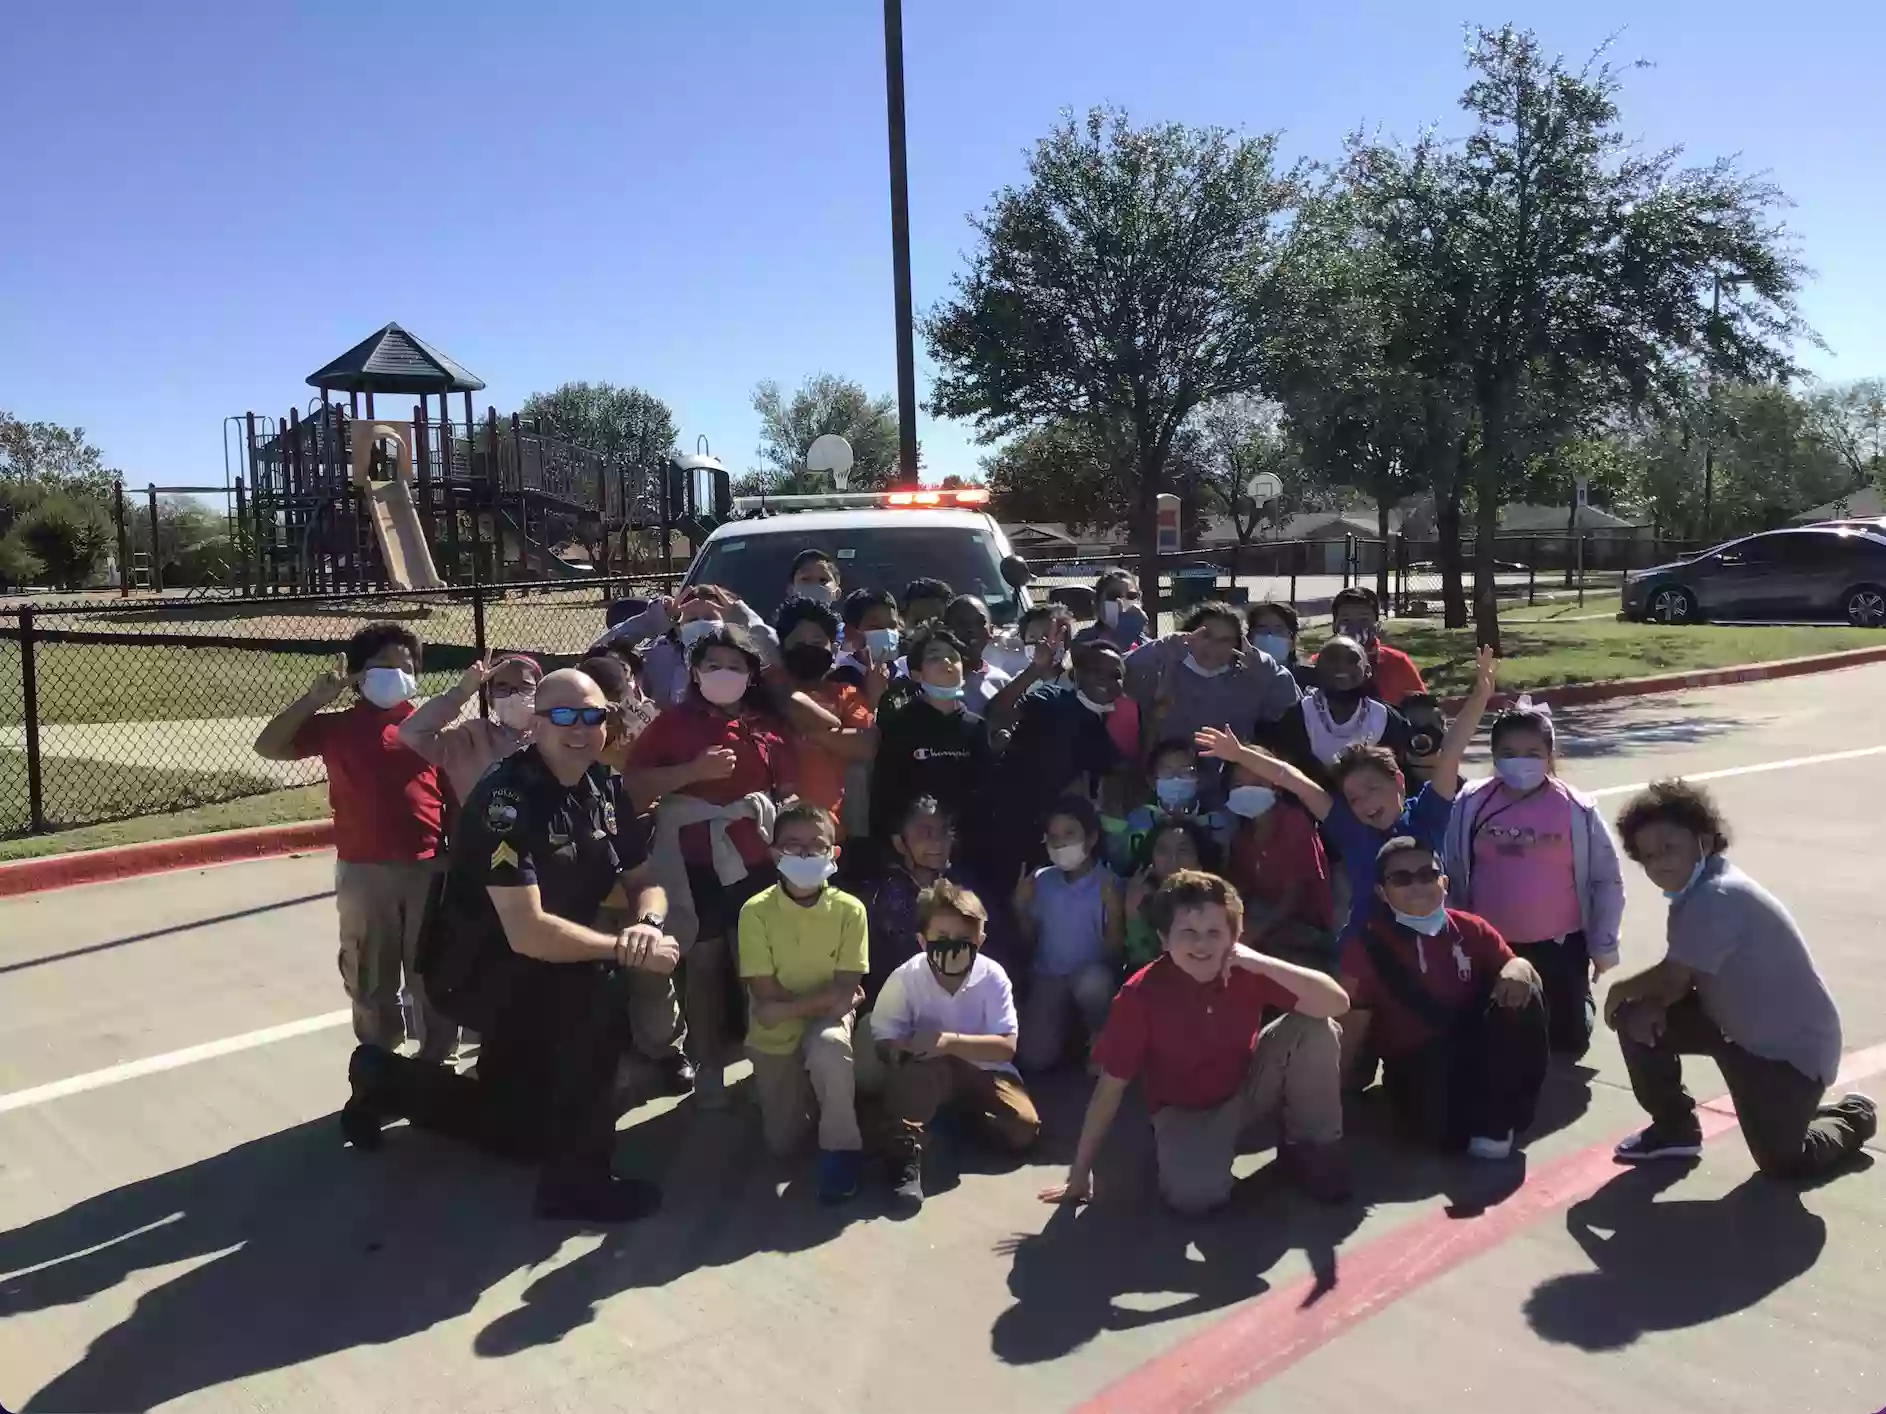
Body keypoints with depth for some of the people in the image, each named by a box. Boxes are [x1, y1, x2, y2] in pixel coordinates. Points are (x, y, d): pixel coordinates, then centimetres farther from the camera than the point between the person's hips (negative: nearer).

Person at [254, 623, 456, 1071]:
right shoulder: (337, 726, 3)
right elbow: (269, 747, -4)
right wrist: (315, 697, -11)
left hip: (429, 868, 1)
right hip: (364, 873, 0)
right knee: (371, 979, 12)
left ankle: (437, 1064, 26)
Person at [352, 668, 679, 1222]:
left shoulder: (605, 790, -3)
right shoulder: (507, 797, -28)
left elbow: (643, 881, 2)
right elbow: (528, 933, -35)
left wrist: (649, 924, -21)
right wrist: (623, 947, -30)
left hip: (542, 972, 8)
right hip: (476, 970, -8)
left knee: (524, 1129, 19)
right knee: (597, 998, -34)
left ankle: (389, 1081, 39)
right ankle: (574, 1177, -17)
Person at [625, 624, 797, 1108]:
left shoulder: (769, 727, 7)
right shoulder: (674, 722, 1)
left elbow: (789, 792, 13)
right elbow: (633, 784, -5)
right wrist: (693, 770, -17)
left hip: (757, 861, 2)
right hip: (696, 862, -2)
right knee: (705, 962, 7)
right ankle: (709, 1067, 16)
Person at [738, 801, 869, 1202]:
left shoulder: (849, 910, -15)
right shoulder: (756, 911, -17)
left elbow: (845, 991, -16)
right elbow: (766, 997, -15)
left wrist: (788, 1008, -21)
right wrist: (826, 999, -12)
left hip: (827, 1020, -1)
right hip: (774, 1033, 1)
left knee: (829, 1052, -37)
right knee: (782, 1143, 3)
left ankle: (840, 1148, -13)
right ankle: (803, 1093, 37)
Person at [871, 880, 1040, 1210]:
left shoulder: (992, 976, -17)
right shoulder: (905, 978, -18)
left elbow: (1006, 1047, -18)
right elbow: (884, 1042, -12)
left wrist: (950, 1042, -32)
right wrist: (907, 1047, -37)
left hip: (983, 1069, 2)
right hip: (927, 1074, -2)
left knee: (1024, 1130, -19)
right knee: (910, 1070, -36)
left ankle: (965, 1111, 11)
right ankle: (905, 1155, -24)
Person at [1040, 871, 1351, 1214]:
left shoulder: (1247, 973, -19)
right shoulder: (1139, 995, -25)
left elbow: (1337, 1003, -26)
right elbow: (1110, 1088, -18)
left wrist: (1264, 963, -36)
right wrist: (1080, 1173, -15)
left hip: (1248, 1088, 3)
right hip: (1184, 1112, -3)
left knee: (1316, 1028, -21)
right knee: (1193, 1196, -33)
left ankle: (1313, 1146, 0)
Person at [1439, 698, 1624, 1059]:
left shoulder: (1576, 810, -12)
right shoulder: (1472, 804, -8)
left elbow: (1607, 879, -1)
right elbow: (1450, 875, 2)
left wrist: (1603, 945, 1)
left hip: (1559, 945, -1)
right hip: (1490, 945, 1)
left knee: (1569, 1042, 11)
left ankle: (1578, 1002, 45)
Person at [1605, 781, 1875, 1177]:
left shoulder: (1717, 897, -32)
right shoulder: (1697, 889, -1)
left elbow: (1670, 977, -27)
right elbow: (1679, 978, 2)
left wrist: (1620, 990, -7)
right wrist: (1650, 1006, -19)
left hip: (1793, 1048, -8)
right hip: (1738, 1026, 8)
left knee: (1781, 1162, -3)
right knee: (1636, 1020, -7)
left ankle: (1852, 1118, 29)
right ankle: (1675, 1129, 14)